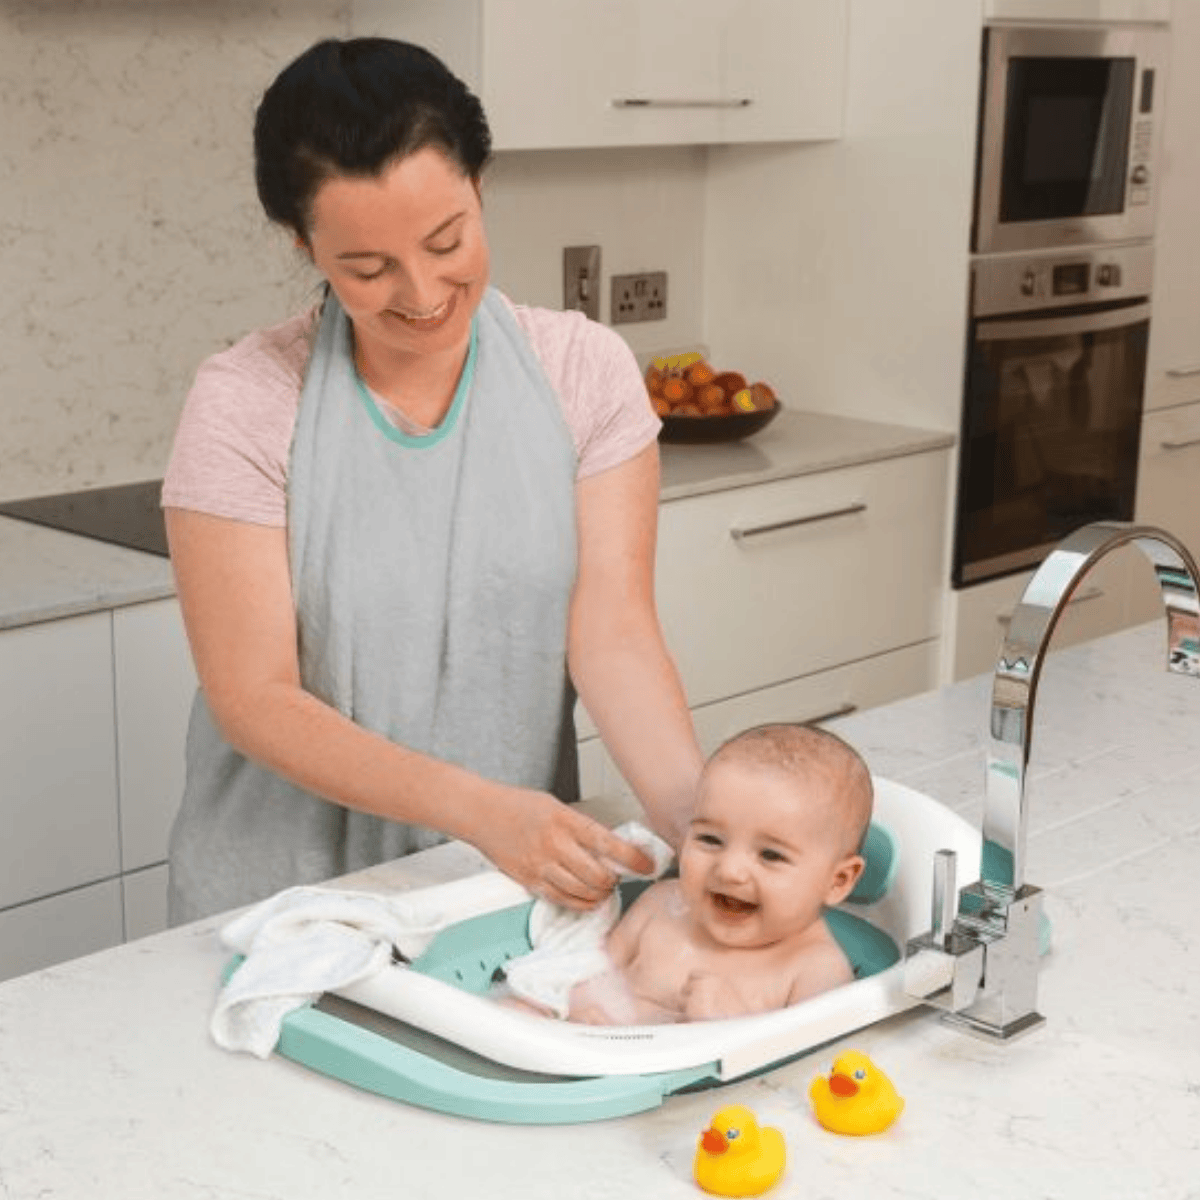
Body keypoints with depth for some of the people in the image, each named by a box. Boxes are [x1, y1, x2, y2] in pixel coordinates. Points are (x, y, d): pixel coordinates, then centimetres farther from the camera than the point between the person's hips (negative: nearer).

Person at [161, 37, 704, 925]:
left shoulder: (586, 371, -5)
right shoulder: (244, 404, -11)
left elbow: (613, 634, -9)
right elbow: (256, 700, -13)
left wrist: (696, 811, -27)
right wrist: (478, 807, -26)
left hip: (521, 877, 2)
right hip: (291, 884, -1)